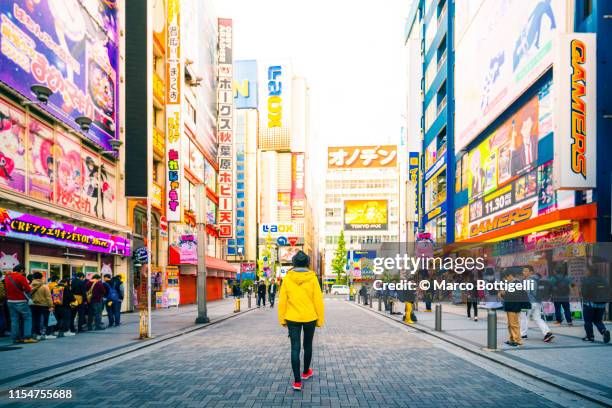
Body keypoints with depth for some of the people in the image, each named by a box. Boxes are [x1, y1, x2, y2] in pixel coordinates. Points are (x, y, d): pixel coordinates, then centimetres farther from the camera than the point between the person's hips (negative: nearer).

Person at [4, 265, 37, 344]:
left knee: (14, 320, 9)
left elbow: (6, 288, 20)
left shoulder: (7, 277, 8)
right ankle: (27, 337, -5)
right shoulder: (21, 277, -12)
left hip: (10, 301, 7)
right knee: (28, 318, 1)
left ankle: (15, 338, 9)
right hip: (20, 302, -7)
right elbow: (28, 289, -15)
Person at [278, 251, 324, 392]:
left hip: (292, 318, 0)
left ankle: (297, 381, -1)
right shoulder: (312, 278, -8)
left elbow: (282, 301, -3)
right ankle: (306, 372, 37)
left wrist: (282, 319, 7)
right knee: (307, 345, 19)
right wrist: (320, 320, 2)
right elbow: (318, 300, -8)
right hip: (310, 317, 0)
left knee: (295, 348, 3)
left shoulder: (287, 278, -5)